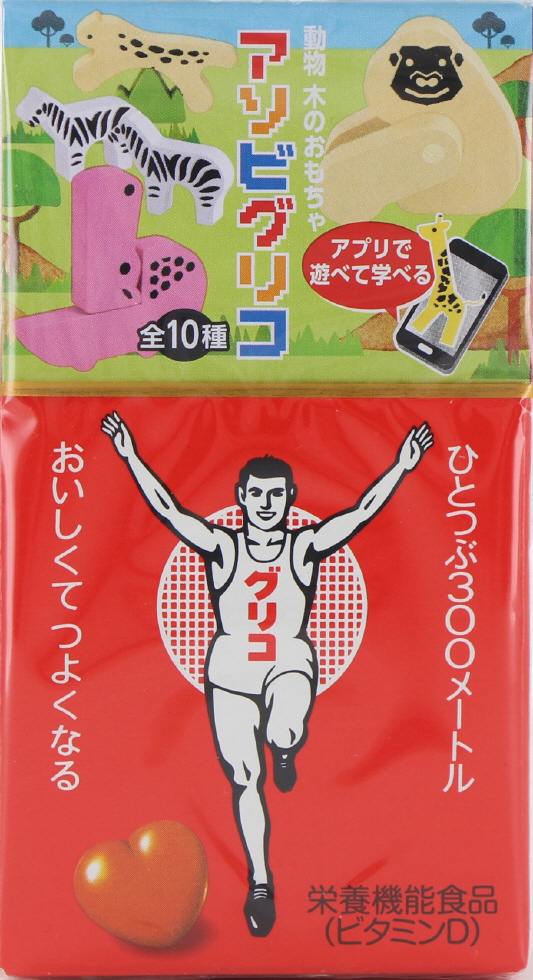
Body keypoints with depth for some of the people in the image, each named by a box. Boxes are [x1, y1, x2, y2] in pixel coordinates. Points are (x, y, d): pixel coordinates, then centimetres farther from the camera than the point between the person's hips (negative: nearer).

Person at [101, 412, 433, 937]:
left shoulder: (305, 546, 0)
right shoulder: (221, 546, 0)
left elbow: (360, 512, -6)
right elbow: (168, 509, -8)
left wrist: (401, 466, -12)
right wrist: (132, 458, -14)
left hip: (290, 661, -1)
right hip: (230, 669, 1)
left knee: (285, 733, -32)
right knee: (245, 780, 4)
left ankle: (284, 749, 8)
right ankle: (259, 882, 22)